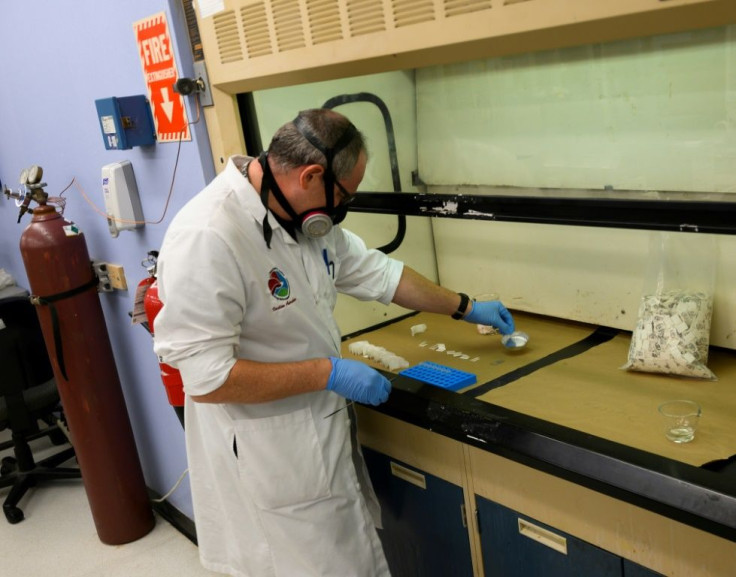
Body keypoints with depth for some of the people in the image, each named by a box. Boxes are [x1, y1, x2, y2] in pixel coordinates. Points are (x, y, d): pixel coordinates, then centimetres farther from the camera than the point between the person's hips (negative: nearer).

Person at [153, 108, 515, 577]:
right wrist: (327, 373, -24)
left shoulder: (305, 215, 0)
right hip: (266, 458, -8)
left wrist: (466, 308, 20)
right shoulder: (206, 239, -28)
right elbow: (206, 377, -28)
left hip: (321, 432, 8)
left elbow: (378, 273, 12)